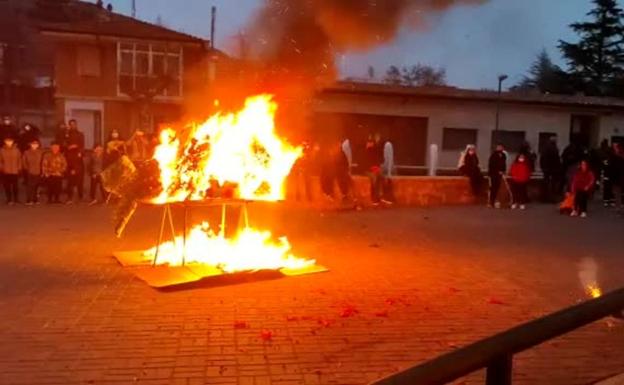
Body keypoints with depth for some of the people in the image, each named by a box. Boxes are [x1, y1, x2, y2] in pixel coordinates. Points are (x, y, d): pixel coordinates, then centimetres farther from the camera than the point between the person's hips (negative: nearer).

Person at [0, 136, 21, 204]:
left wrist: (19, 169, 1)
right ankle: (9, 200, 13)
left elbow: (19, 160, 5)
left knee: (15, 186, 2)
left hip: (15, 171, 0)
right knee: (7, 186, 4)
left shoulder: (16, 150, 1)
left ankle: (16, 199, 13)